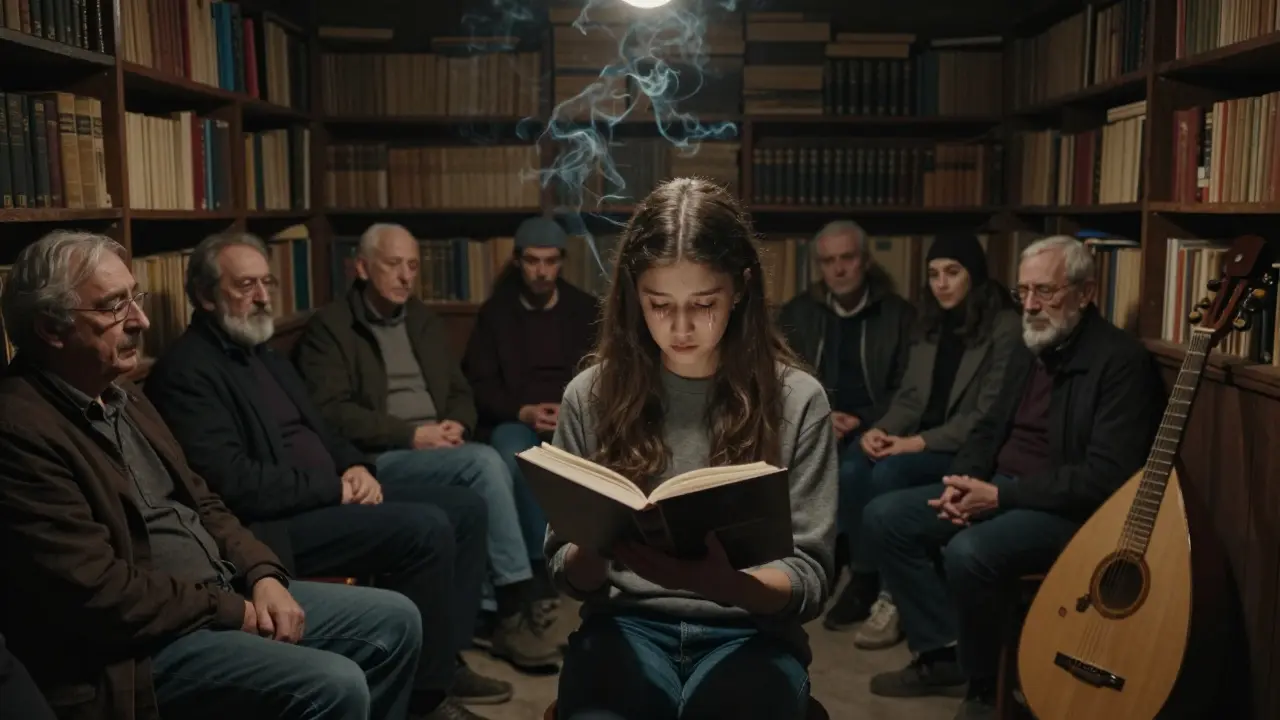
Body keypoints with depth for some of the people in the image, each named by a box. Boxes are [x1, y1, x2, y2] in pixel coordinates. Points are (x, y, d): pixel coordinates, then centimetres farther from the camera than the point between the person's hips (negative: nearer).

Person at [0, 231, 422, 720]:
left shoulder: (121, 396, 12)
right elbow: (99, 592, -23)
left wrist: (262, 575, -1)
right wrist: (230, 610, -12)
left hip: (226, 594, 9)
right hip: (142, 643, -9)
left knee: (395, 621, 6)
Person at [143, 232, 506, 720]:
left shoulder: (264, 355, 18)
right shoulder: (187, 371, -13)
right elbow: (233, 484, -23)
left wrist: (355, 468, 0)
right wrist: (334, 486, -15)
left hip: (328, 496, 10)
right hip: (272, 523, -10)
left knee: (465, 508, 4)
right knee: (427, 529, -26)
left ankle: (446, 659, 12)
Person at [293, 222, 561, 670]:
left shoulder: (424, 322, 21)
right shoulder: (329, 328, 1)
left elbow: (460, 391, 21)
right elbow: (331, 413, -11)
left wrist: (457, 425, -4)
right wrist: (411, 435, -18)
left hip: (438, 447, 6)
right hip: (379, 458, -6)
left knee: (482, 482, -28)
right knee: (485, 462, -29)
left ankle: (494, 611, -18)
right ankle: (519, 606, -21)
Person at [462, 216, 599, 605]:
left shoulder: (586, 310, 13)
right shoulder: (495, 313, 10)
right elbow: (479, 385, 3)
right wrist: (524, 412, -15)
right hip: (515, 421, 0)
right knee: (513, 452, -37)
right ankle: (541, 563, -31)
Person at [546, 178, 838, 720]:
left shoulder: (797, 399, -3)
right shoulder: (591, 395, 1)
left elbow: (809, 582, -3)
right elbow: (568, 574, 6)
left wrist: (722, 580, -24)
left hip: (749, 630, 0)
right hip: (625, 624, 1)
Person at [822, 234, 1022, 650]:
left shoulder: (1005, 328, -8)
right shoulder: (929, 325, 14)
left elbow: (990, 415, -14)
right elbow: (910, 397, 12)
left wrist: (920, 442, -21)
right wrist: (880, 430, -10)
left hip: (969, 448, -6)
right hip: (921, 438, 6)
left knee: (889, 472, -31)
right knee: (852, 465, -23)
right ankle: (863, 578, -12)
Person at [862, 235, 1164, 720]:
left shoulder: (1121, 361, -15)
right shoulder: (1031, 350, 11)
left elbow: (1106, 477, -22)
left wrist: (1002, 495, -24)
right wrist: (961, 483, -5)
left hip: (1069, 511, -8)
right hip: (997, 490, 9)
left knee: (968, 552, -34)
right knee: (883, 518, -4)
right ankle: (943, 651, 4)